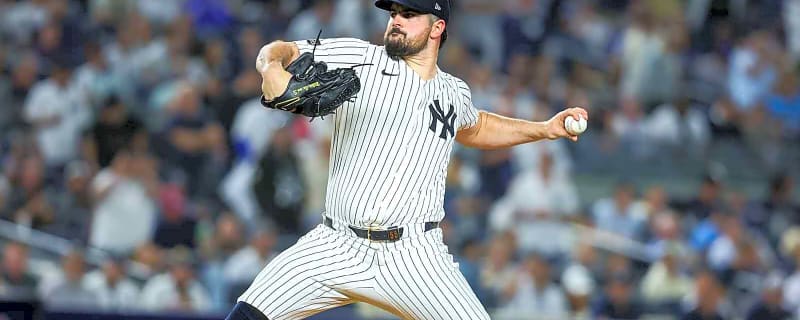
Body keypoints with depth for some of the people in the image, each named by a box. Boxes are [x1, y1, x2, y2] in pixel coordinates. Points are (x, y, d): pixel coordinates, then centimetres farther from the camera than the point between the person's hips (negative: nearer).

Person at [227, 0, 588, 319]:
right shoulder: (359, 58, 2)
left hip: (413, 256, 2)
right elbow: (281, 52, -2)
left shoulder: (453, 93, 14)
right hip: (336, 247, -2)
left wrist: (544, 130, 29)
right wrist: (273, 68, -26)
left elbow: (474, 128, 37)